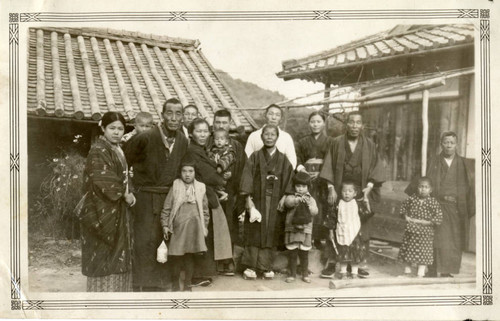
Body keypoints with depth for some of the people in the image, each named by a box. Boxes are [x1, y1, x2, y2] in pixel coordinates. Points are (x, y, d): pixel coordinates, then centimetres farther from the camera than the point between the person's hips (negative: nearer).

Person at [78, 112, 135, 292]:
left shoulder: (118, 150, 15)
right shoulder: (99, 150, -12)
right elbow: (102, 180, -23)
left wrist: (127, 194, 4)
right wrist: (124, 194, -15)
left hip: (117, 211, 9)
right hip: (103, 210, -9)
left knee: (118, 255, 12)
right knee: (103, 256, -3)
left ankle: (118, 288, 20)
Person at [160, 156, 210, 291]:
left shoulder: (200, 188, 5)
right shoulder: (175, 186, 0)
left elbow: (205, 209, 10)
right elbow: (166, 208, 1)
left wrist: (205, 226, 8)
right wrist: (165, 225, -2)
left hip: (194, 227, 2)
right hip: (178, 227, -1)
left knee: (190, 256, 7)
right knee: (177, 257, 2)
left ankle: (187, 285, 19)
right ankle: (175, 284, 19)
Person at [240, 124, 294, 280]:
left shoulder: (283, 160, 7)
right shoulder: (254, 157, 3)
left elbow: (288, 183, 5)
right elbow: (247, 180, -2)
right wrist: (249, 202, -11)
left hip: (275, 202, 1)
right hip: (257, 200, -1)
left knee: (271, 233, 3)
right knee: (254, 232, -1)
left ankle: (266, 267, 12)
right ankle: (250, 267, 7)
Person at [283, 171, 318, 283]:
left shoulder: (311, 199, 6)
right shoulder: (292, 197, 1)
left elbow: (315, 212, -4)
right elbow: (288, 202, -23)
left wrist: (309, 204, -20)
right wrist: (297, 199, -41)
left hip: (305, 229, 1)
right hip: (292, 229, -1)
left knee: (304, 253, 7)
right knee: (292, 253, 5)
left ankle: (305, 274, 19)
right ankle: (292, 274, 16)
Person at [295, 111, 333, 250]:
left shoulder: (330, 141, 9)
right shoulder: (303, 142, 16)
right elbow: (297, 159, 9)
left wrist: (320, 174, -10)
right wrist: (301, 169, -11)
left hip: (324, 179, -1)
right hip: (306, 178, 1)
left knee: (323, 208, -6)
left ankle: (319, 238, 3)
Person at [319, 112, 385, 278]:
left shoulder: (369, 145, 6)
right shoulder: (337, 143, 3)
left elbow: (375, 169, 7)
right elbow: (329, 167, 3)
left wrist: (368, 188, -5)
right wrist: (331, 189, -6)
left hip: (360, 193, 1)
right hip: (339, 191, -1)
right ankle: (332, 263, 4)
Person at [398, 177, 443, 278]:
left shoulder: (433, 202, -10)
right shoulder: (412, 199, -1)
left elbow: (438, 218, -14)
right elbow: (403, 207, 16)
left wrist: (421, 221, -17)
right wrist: (406, 216, -3)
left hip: (425, 233, -3)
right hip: (410, 231, 3)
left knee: (422, 255, 0)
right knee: (407, 253, 13)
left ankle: (420, 275, 11)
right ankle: (407, 273, 29)